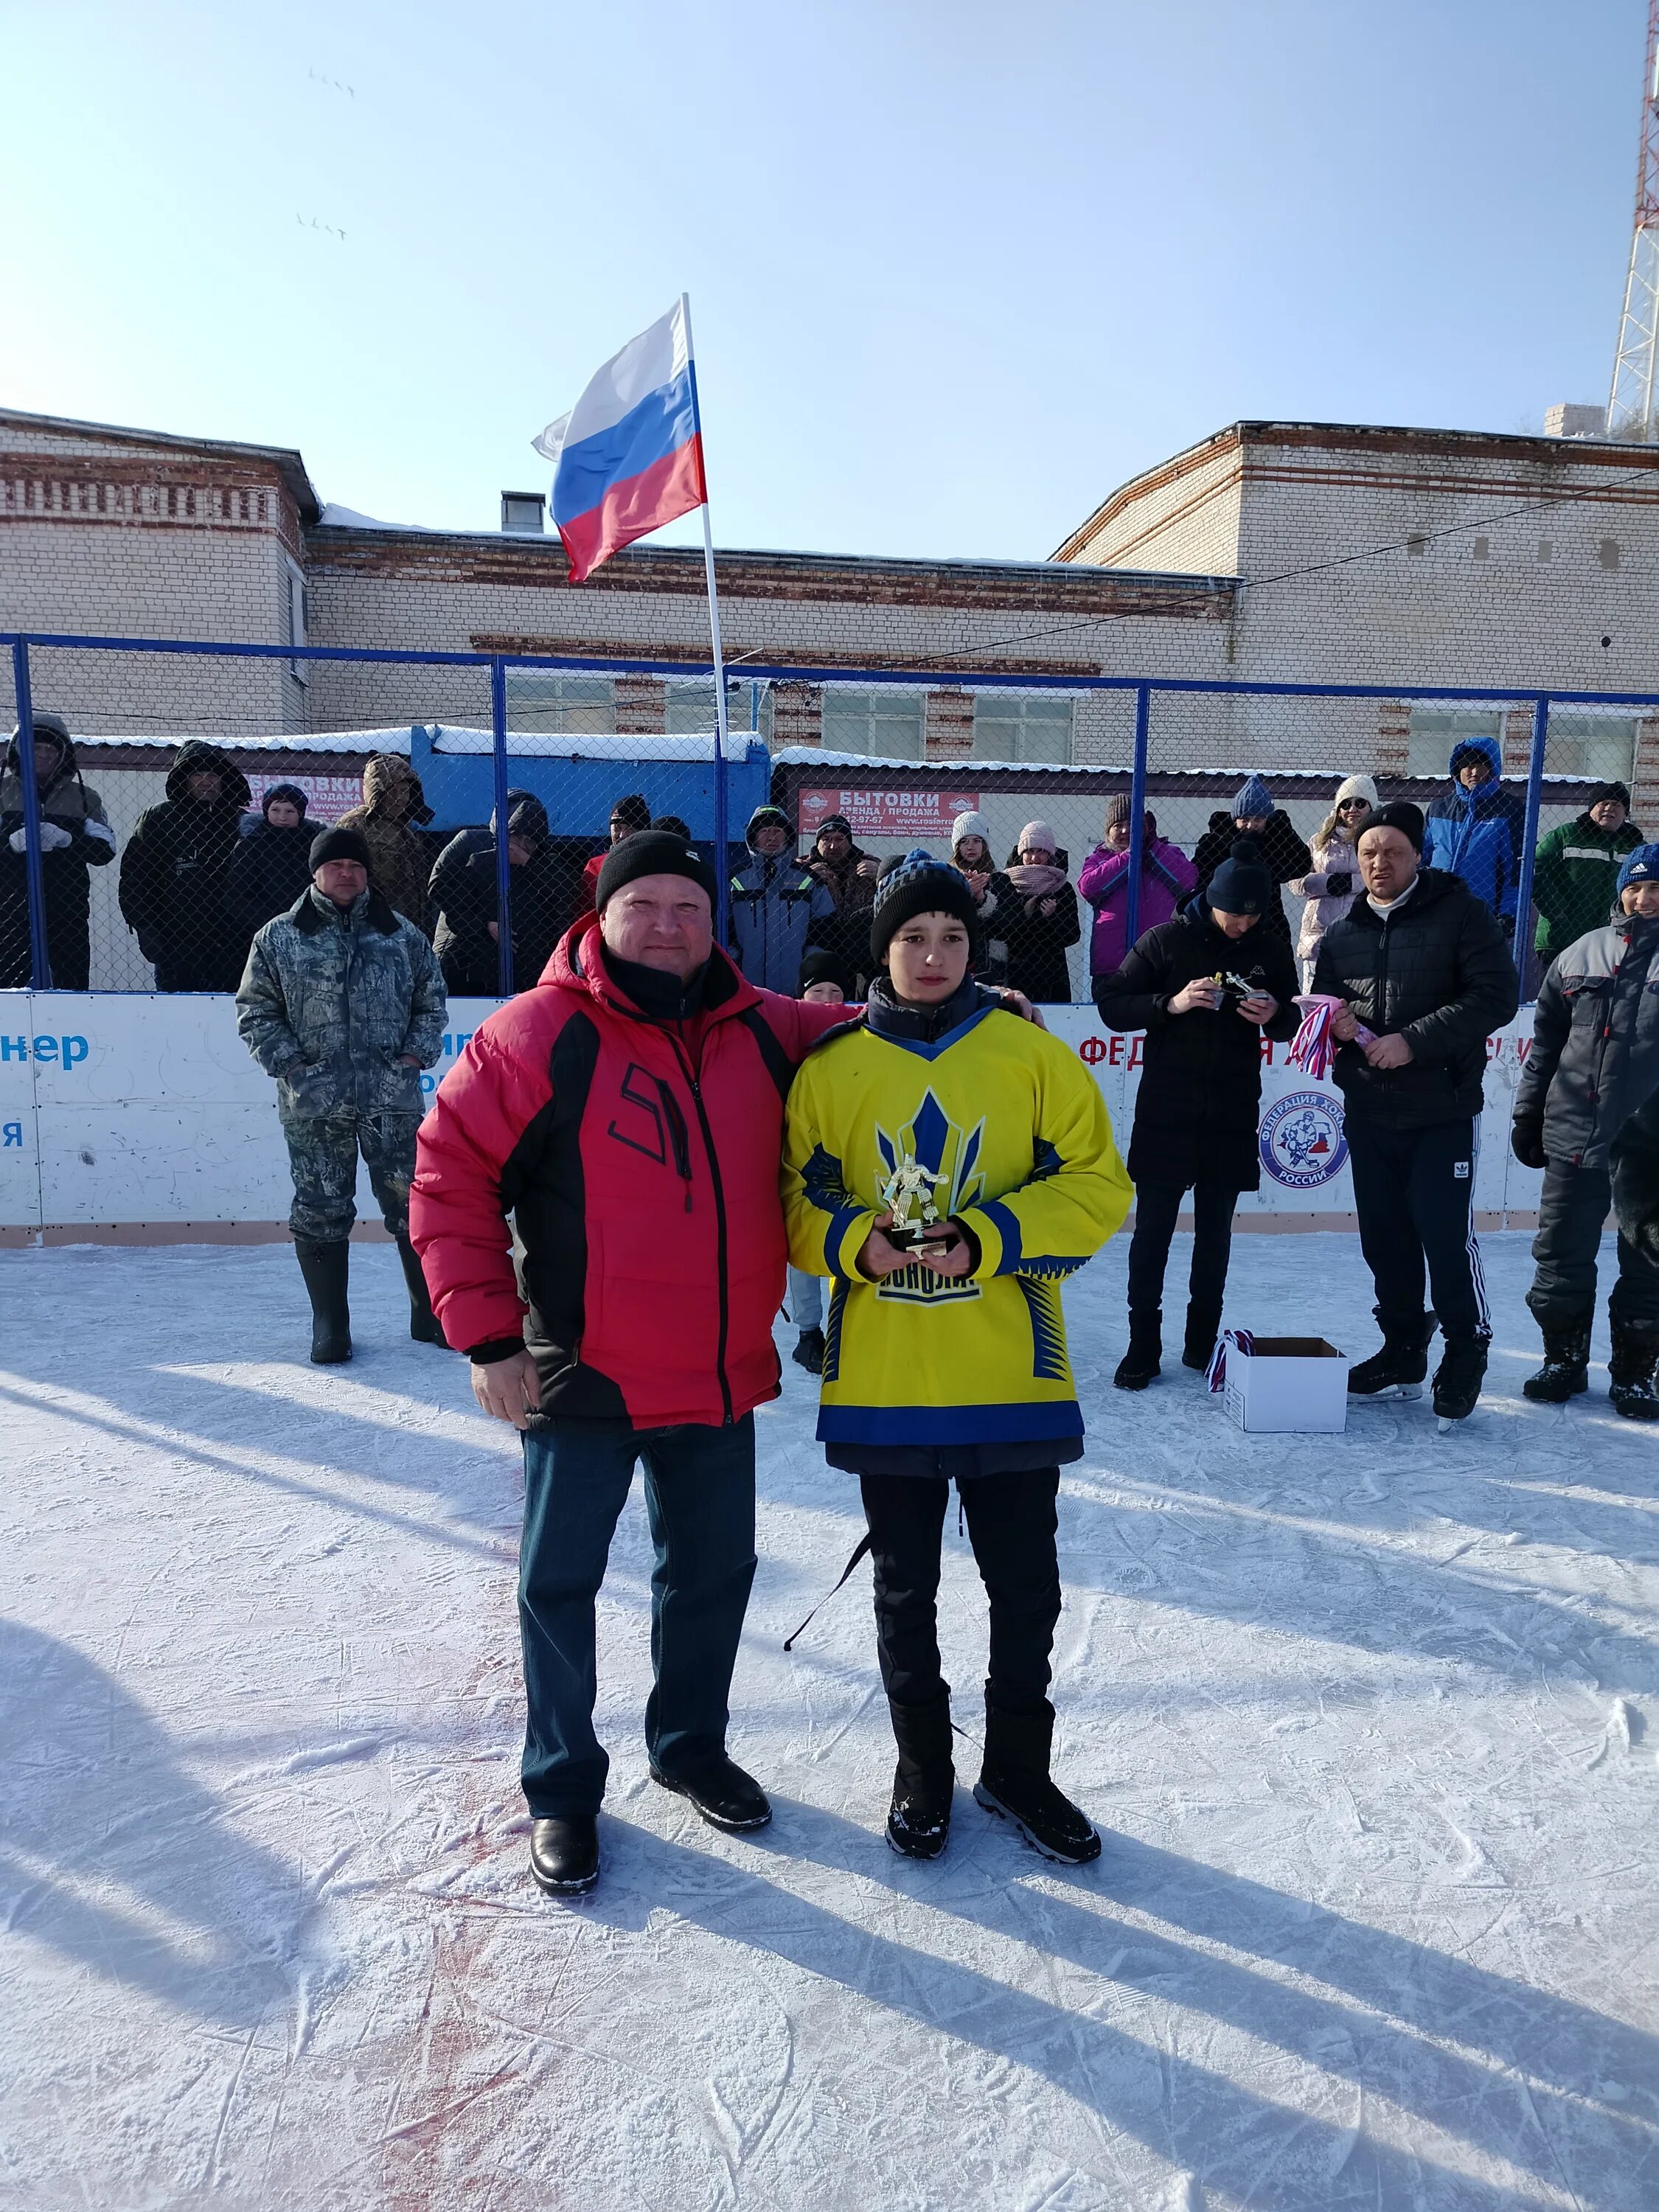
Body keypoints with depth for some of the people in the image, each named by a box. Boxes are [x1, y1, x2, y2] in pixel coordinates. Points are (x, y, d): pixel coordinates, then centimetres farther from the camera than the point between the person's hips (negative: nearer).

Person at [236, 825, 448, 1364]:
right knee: (320, 1212, 6)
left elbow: (431, 1002, 13)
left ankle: (431, 1314, 18)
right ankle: (330, 1327, 19)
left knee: (413, 1204, 4)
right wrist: (289, 1064, -5)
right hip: (313, 1103, -1)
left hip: (392, 1097, 1)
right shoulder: (278, 938, 4)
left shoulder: (402, 935, 9)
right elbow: (255, 1011, 5)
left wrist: (415, 1055, 1)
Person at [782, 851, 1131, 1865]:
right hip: (882, 1382, 1)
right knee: (905, 1589, 16)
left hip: (1011, 1376, 0)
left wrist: (986, 1239, -17)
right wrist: (856, 1242, -16)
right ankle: (924, 1770, 39)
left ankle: (1019, 1767, 38)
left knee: (1027, 1585, 14)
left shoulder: (1033, 1055, -2)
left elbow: (1097, 1185, -4)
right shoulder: (831, 1067, 0)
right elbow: (794, 1198, 4)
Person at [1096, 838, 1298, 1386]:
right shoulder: (1167, 940, -4)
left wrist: (1274, 1016, -9)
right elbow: (1112, 1004, -5)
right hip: (1165, 1112, -3)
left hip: (1232, 1117, 3)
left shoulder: (1272, 952, 6)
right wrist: (1172, 1003, -20)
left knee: (1215, 1232, 9)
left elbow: (1293, 1026, 14)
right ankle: (1143, 1345, 10)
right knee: (1153, 1228, 0)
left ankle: (1202, 1342, 21)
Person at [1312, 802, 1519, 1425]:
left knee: (1448, 1236, -5)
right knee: (1385, 1239, 11)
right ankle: (1403, 1350, 26)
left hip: (1442, 1111, -5)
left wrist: (1414, 1041, -19)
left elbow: (1496, 996, -12)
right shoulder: (1342, 935, 11)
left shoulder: (1459, 912, -4)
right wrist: (1334, 1024, -7)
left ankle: (1466, 1355, 14)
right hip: (1368, 1113, 5)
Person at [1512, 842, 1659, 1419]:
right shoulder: (1581, 955, 8)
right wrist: (1528, 1114, 10)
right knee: (1561, 1254, 8)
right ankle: (1564, 1359, 23)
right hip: (1573, 1138, 3)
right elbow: (1546, 1043, 12)